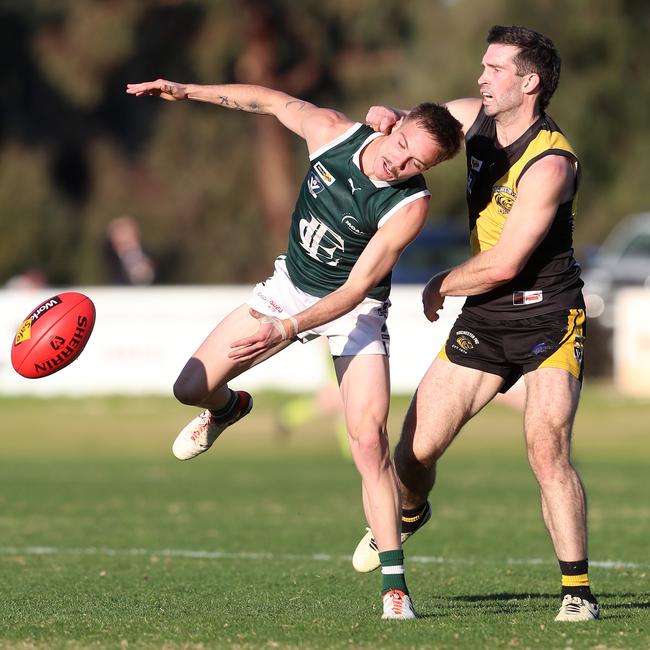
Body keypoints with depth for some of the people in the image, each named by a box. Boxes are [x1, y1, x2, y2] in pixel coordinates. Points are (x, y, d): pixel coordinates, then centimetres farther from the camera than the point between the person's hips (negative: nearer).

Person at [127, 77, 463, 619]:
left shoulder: (409, 205, -28)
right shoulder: (331, 132, -18)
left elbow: (355, 289, -30)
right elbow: (268, 101, 2)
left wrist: (288, 330, -40)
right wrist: (186, 91, 1)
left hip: (353, 309, -4)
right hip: (289, 285, 5)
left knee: (369, 441, -20)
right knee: (192, 387, 0)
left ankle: (394, 585, -15)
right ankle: (228, 410, 40)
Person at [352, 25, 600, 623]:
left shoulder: (550, 163, -20)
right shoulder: (476, 119, 2)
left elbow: (503, 263, -21)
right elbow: (416, 122, 21)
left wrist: (438, 287, -5)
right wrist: (387, 116, -5)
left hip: (548, 318, -6)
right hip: (483, 320, 6)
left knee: (548, 452, -20)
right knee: (416, 448, 2)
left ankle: (577, 592, -8)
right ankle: (409, 515, 37)